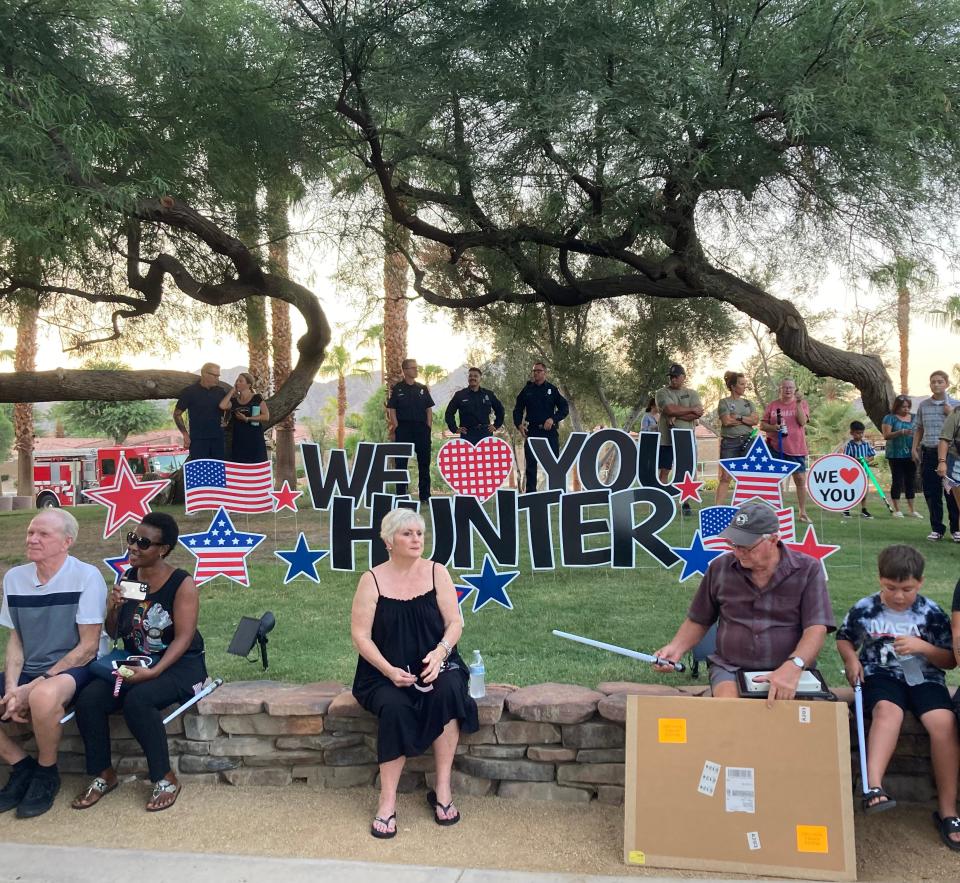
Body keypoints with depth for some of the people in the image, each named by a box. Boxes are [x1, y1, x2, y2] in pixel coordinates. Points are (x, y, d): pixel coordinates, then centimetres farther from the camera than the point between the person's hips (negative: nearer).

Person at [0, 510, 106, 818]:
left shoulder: (86, 577, -13)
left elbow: (88, 647, -13)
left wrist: (34, 687, -18)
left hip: (74, 668, -6)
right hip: (28, 670, 6)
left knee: (43, 696, -38)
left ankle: (46, 774, -9)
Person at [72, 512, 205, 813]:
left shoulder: (182, 584, -13)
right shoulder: (127, 579, 3)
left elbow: (183, 638, -17)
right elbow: (114, 634, 9)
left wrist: (153, 672, -29)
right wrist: (113, 610, -12)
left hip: (179, 665, -5)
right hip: (133, 662, 6)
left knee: (137, 699, -33)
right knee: (88, 699, -20)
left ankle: (165, 780, -16)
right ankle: (104, 774, 1)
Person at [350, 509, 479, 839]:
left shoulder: (436, 573, 4)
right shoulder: (372, 580, -1)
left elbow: (454, 622, 1)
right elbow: (360, 634, -4)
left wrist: (440, 653, -19)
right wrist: (389, 671, -17)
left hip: (434, 665, 1)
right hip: (387, 672, -1)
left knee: (447, 690, -33)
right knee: (395, 707, -33)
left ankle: (443, 789, -22)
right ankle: (387, 801, -21)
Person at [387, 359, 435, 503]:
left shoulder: (422, 388, 10)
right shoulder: (397, 389, 2)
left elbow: (429, 409, 11)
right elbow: (391, 410, -1)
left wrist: (428, 426, 1)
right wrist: (396, 428, -9)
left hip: (421, 427, 3)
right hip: (403, 427, -3)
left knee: (424, 462, 5)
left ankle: (425, 495, 13)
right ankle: (400, 495, 9)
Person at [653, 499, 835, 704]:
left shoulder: (807, 570, -3)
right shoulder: (720, 568, 5)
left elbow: (816, 628, -13)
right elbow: (698, 621, 16)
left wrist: (793, 666, -30)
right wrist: (676, 648, -2)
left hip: (789, 671, -1)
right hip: (730, 668, 1)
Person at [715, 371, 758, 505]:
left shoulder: (748, 403, 15)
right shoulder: (724, 402, 3)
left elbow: (756, 420, 1)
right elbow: (726, 421, -12)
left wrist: (738, 417, -9)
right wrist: (747, 420, -3)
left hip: (747, 441, 4)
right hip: (729, 442, -4)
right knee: (725, 477, -8)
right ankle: (718, 507, -9)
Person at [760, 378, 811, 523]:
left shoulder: (801, 403, 4)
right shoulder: (772, 405, 7)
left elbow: (802, 421, -11)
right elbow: (762, 425, 7)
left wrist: (798, 403, -17)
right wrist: (773, 427, -12)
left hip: (796, 448, -1)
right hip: (775, 447, 1)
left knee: (800, 479, 0)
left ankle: (802, 513, 10)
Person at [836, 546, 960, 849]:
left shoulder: (932, 613, 0)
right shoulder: (864, 609, 0)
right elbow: (843, 638, 18)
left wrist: (922, 646, -13)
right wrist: (851, 659, -3)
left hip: (924, 677, 1)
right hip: (881, 675, -1)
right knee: (888, 710, -35)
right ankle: (873, 787, -49)